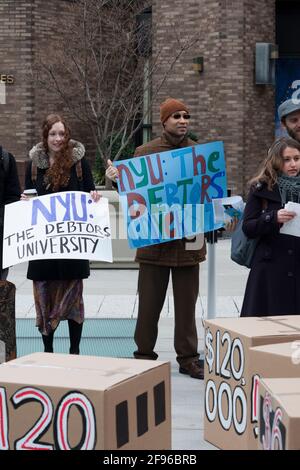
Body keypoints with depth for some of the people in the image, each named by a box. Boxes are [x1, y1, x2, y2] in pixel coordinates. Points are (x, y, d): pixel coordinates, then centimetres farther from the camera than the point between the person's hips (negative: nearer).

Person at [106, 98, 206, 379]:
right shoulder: (145, 152, 3)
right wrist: (116, 177, -14)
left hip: (189, 238, 2)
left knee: (186, 302, 7)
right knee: (150, 302, 5)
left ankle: (188, 358, 16)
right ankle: (144, 355, 18)